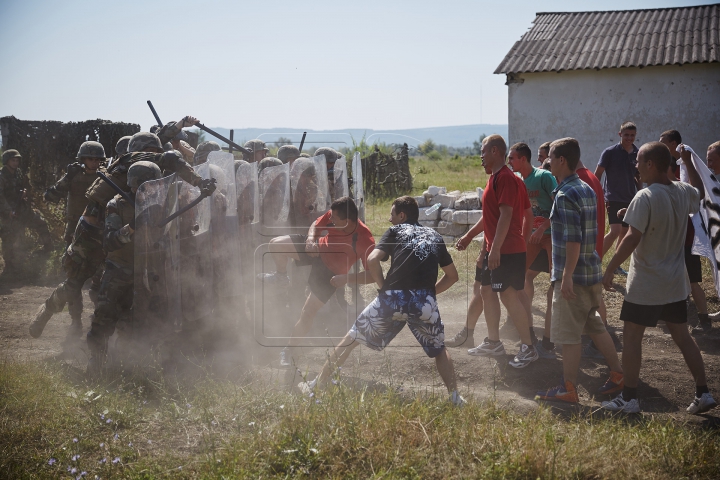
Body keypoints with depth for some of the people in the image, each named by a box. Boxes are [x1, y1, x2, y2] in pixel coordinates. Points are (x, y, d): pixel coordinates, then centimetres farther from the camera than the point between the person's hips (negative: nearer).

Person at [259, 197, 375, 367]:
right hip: (317, 250, 4)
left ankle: (289, 351, 18)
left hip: (330, 273, -4)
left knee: (308, 313, -5)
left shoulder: (365, 240, -34)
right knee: (276, 244, -14)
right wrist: (311, 239, -20)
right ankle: (281, 277, 18)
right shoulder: (333, 216, -21)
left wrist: (345, 279, -35)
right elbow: (316, 225, 1)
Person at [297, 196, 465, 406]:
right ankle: (454, 397, 12)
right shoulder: (435, 236, 24)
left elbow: (372, 260, -2)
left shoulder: (395, 231, 15)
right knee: (439, 350, 26)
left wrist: (384, 288, 9)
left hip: (392, 298, -2)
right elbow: (452, 275, 27)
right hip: (425, 303, 2)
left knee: (351, 339, 14)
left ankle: (317, 385, 20)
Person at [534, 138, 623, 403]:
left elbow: (573, 239, -23)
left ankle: (568, 388, 7)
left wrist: (567, 276, -23)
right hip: (592, 271, 9)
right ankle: (618, 375, 22)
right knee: (595, 326, 18)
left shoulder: (565, 195, -17)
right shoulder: (587, 189, 12)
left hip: (574, 274, -9)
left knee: (569, 333, 0)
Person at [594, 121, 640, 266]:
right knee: (615, 231, -18)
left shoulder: (638, 155, 6)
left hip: (630, 200, 6)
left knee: (624, 233, 9)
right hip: (614, 199, -5)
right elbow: (597, 174, -4)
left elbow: (639, 178, 17)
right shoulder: (610, 152, -7)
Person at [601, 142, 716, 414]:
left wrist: (610, 269, -16)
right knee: (682, 336, 15)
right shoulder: (683, 192, 2)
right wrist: (688, 163, 29)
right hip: (675, 283, 7)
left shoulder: (645, 197, -20)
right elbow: (700, 192, 27)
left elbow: (632, 239, -23)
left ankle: (629, 398, 8)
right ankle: (703, 393, 16)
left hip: (645, 285, -7)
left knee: (631, 336, 3)